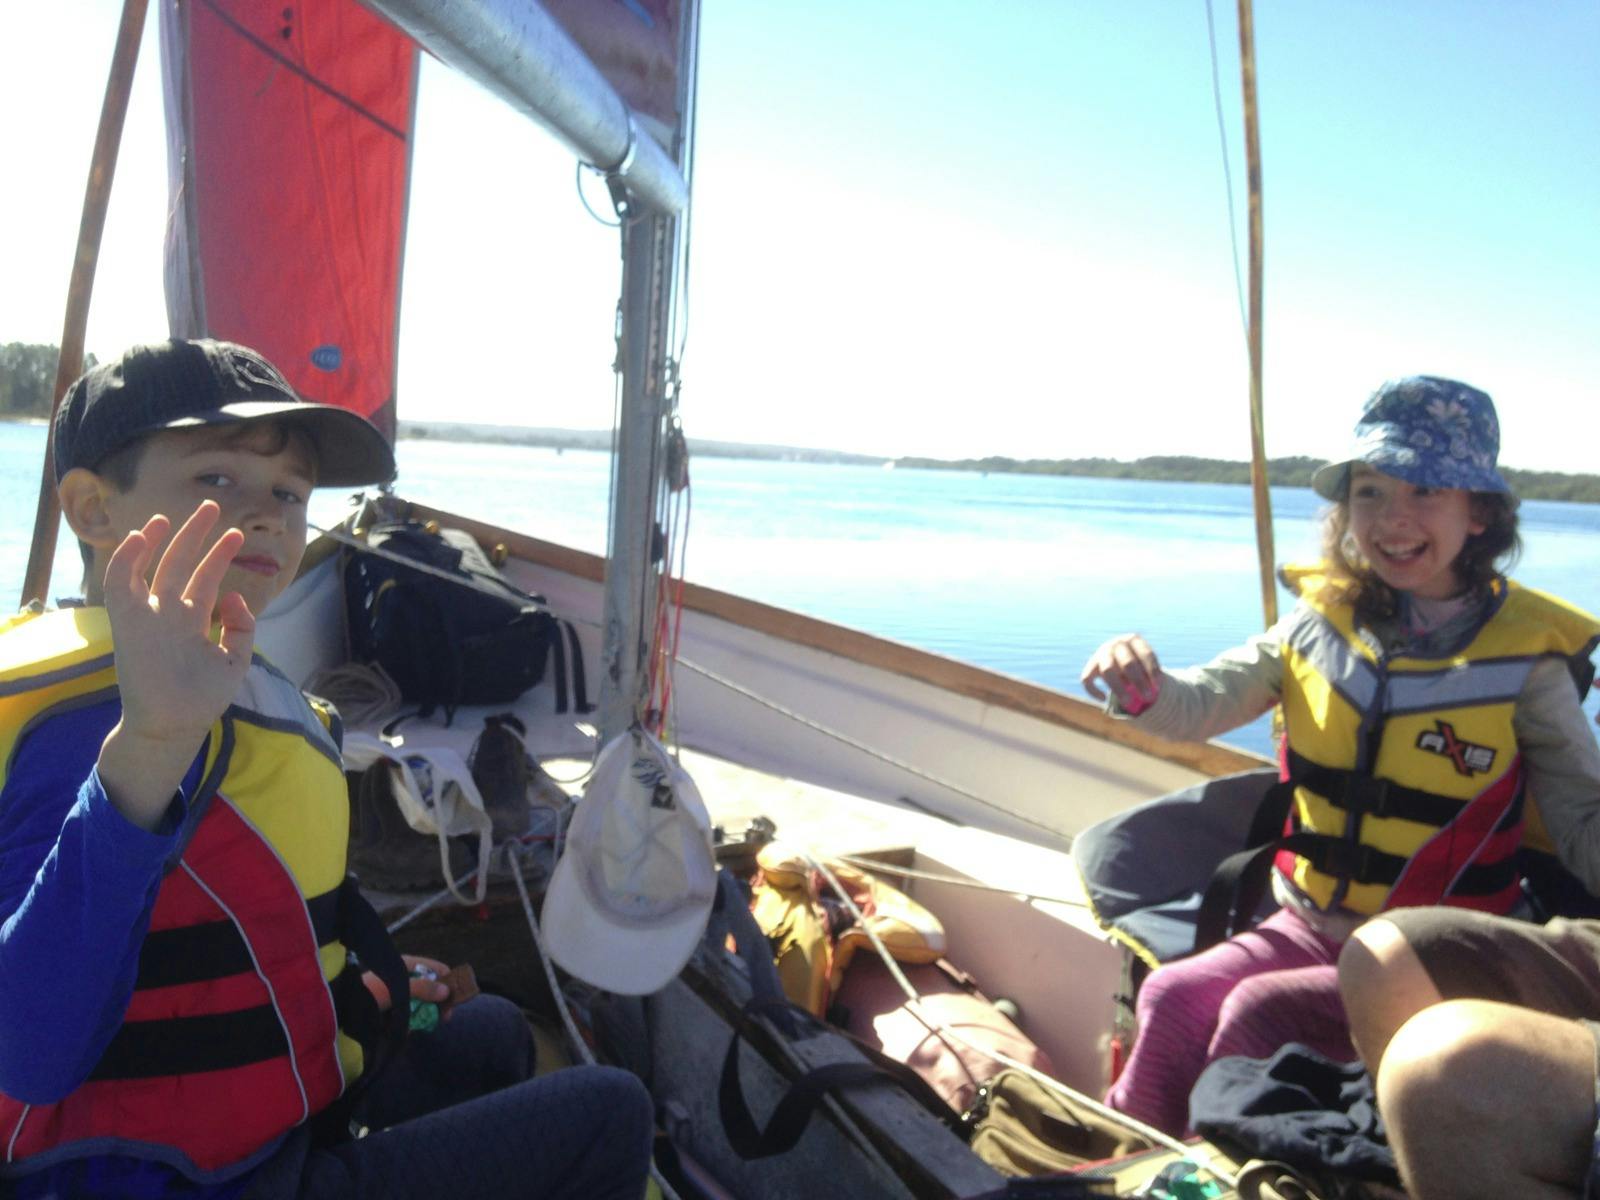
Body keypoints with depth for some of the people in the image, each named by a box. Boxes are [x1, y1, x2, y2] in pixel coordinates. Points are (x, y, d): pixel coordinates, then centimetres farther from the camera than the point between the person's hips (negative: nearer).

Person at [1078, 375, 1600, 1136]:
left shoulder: (1525, 659, -8)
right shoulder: (1320, 628, 0)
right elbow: (1202, 704, -6)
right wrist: (1143, 688, -28)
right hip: (1308, 927, 3)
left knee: (1261, 1013, -24)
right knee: (1174, 996, -18)